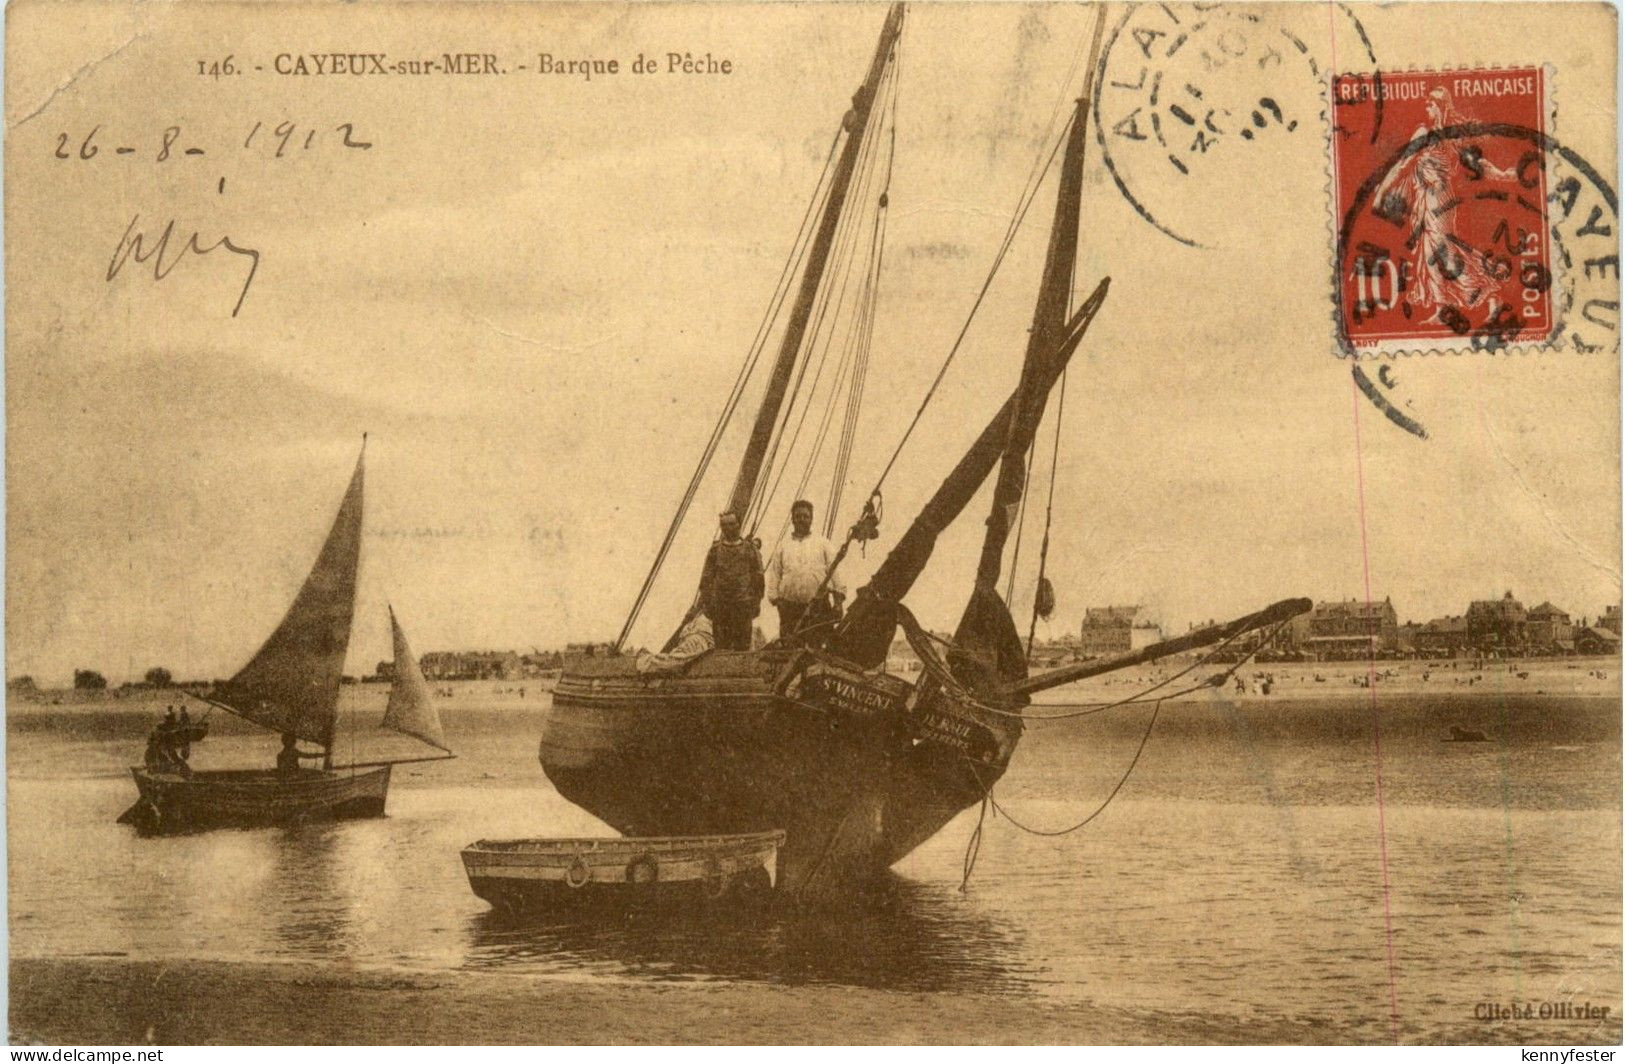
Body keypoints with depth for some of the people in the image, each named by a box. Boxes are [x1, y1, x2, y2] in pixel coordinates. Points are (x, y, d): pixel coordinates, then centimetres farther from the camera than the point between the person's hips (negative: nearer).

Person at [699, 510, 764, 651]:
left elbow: (757, 576, 7)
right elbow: (707, 577, 9)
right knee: (722, 644, 2)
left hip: (743, 602, -1)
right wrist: (704, 600, 3)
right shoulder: (715, 549, 8)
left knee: (742, 644, -2)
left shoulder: (750, 548, 5)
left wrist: (757, 601, 3)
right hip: (719, 602, 1)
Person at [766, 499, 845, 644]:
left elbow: (835, 571, 7)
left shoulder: (822, 543, 13)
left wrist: (838, 599, -3)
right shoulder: (783, 547, 16)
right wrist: (775, 597, -1)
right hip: (790, 607, 1)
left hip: (819, 606, -1)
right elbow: (774, 574, 12)